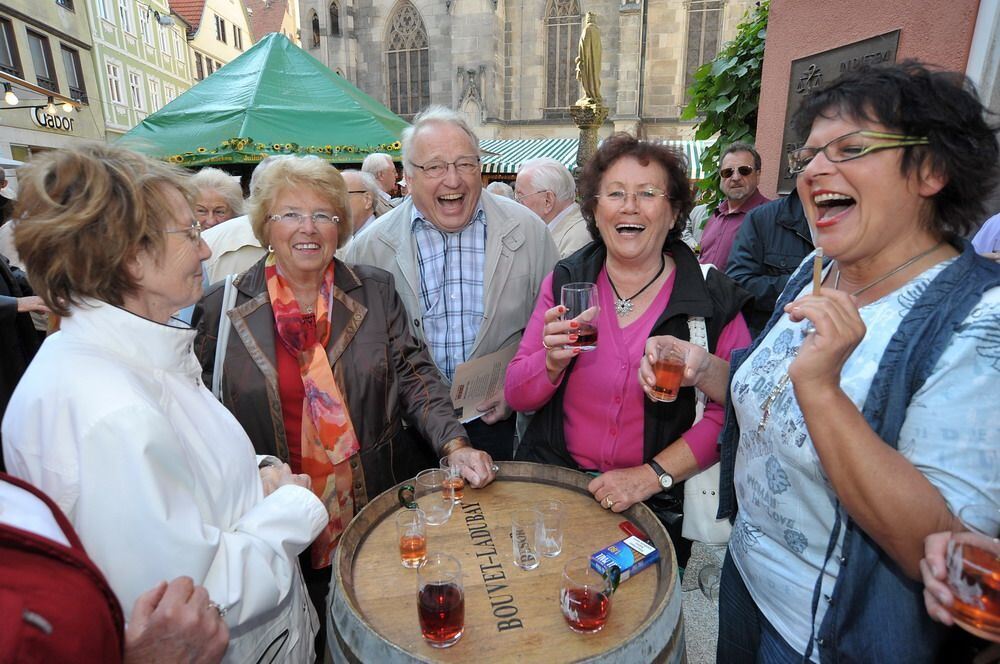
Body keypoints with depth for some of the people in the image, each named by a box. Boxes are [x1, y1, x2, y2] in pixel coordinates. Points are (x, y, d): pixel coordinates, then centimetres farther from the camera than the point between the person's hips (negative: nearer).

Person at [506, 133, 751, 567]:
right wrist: (553, 361, -24)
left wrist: (652, 475, -19)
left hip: (657, 506, -1)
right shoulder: (566, 281, -4)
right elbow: (516, 396, -4)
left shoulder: (714, 299, -9)